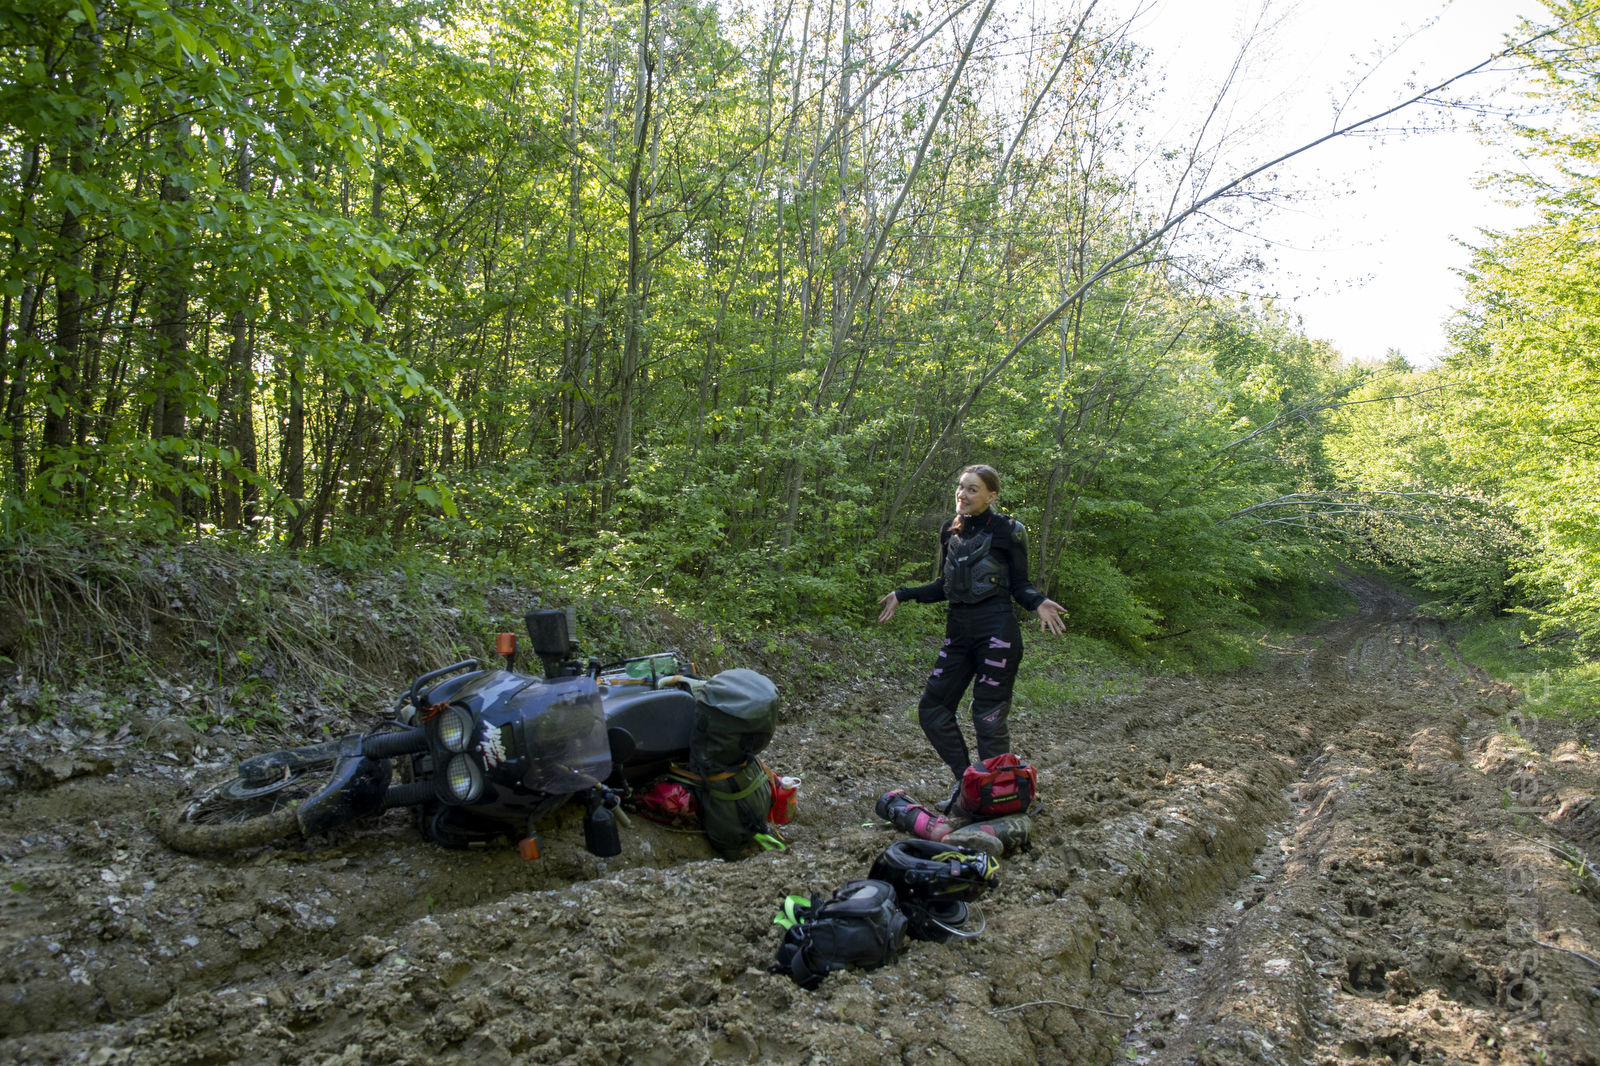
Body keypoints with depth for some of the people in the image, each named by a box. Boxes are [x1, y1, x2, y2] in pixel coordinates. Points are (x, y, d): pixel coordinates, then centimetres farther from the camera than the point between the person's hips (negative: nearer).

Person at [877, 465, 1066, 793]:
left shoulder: (1007, 531, -5)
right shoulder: (950, 531, 11)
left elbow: (1020, 586, -1)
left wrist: (1038, 602, -21)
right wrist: (903, 595, 12)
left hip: (996, 633, -7)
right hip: (959, 633, 7)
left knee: (988, 717, -4)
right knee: (932, 708, 4)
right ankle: (966, 781, 17)